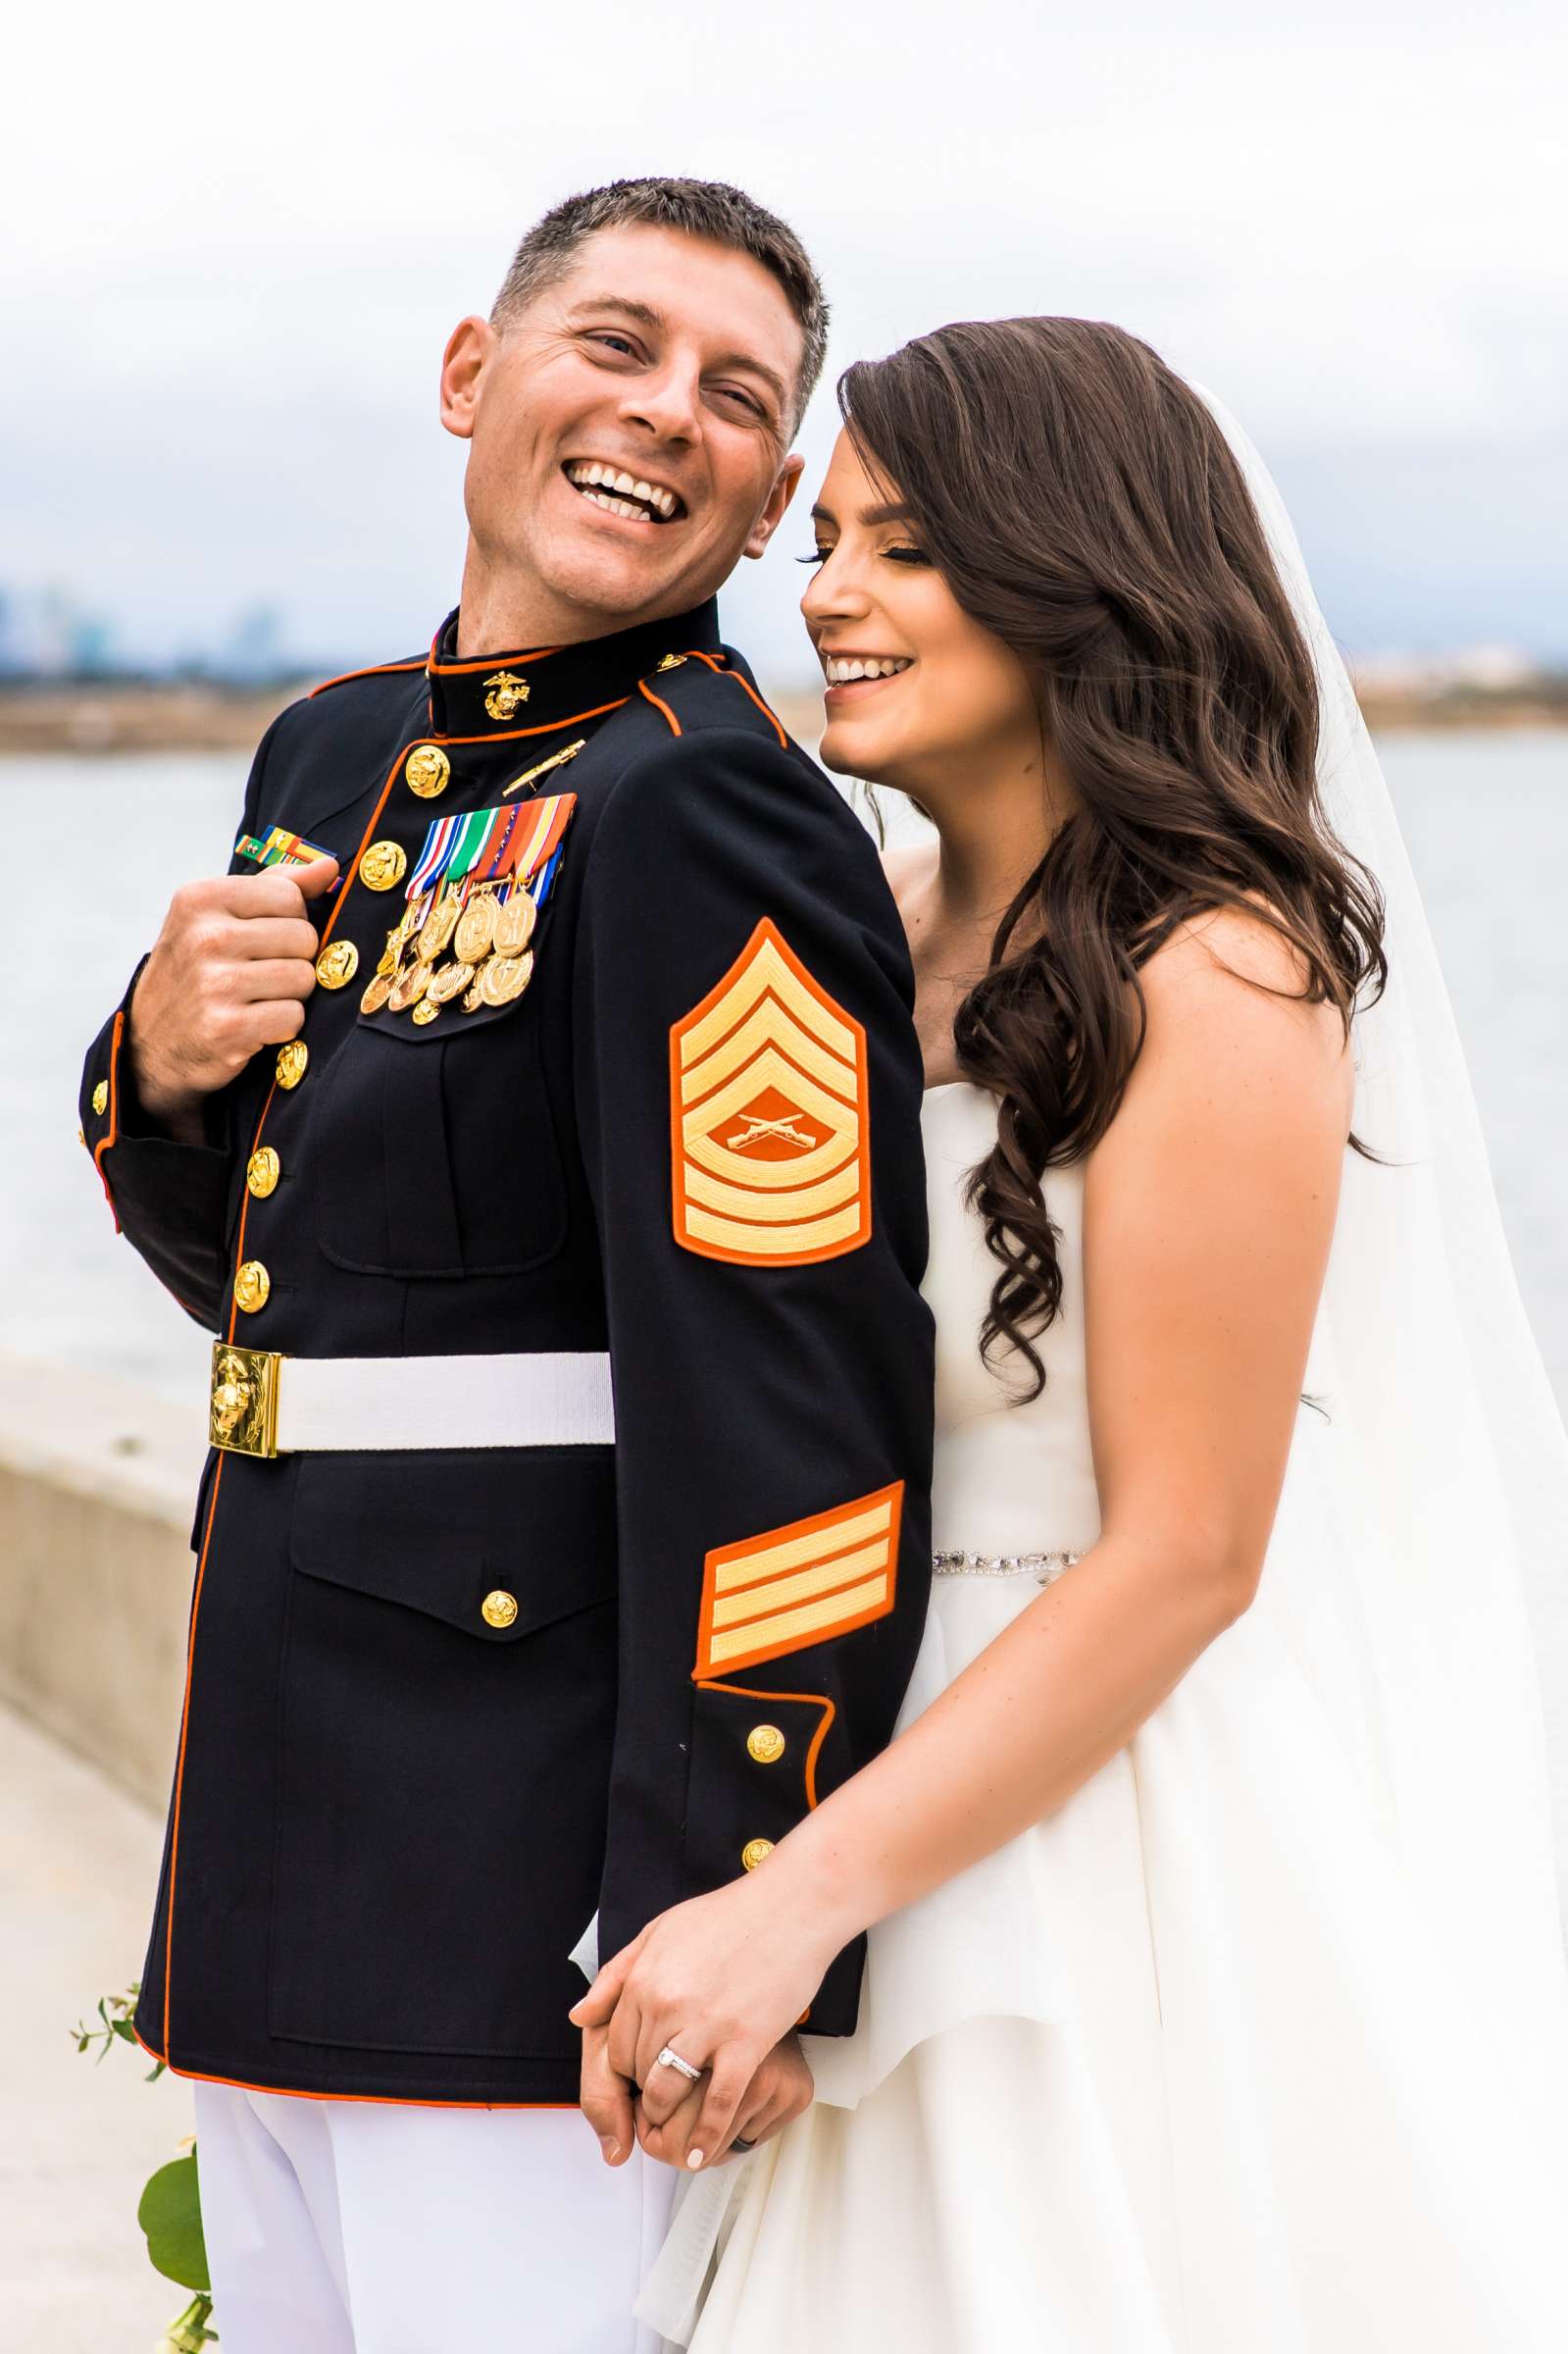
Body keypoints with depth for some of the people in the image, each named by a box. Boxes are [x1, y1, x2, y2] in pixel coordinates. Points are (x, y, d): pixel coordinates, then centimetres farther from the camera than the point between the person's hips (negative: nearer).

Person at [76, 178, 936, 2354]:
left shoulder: (701, 809, -15)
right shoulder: (335, 757, 12)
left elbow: (786, 1397, -21)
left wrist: (728, 1927, -22)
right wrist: (167, 1063, -2)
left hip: (537, 1867, -8)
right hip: (285, 1836, 9)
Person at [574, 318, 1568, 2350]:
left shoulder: (1215, 978, -17)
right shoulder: (893, 933, 7)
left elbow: (1183, 1556, -19)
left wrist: (800, 1895, -22)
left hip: (1141, 1855, -7)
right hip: (914, 1768, 7)